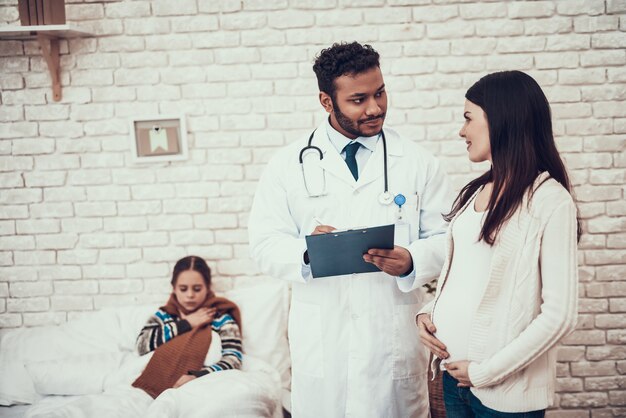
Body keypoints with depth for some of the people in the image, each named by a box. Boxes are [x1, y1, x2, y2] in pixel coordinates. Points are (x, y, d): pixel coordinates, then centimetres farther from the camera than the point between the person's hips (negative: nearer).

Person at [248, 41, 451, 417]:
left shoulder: (418, 162, 3)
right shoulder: (289, 165, 2)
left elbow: (445, 239, 2)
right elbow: (265, 245, 0)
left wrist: (412, 261, -20)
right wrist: (306, 251, -21)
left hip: (395, 334, 0)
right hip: (320, 340, 0)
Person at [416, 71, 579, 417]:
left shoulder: (550, 200, -13)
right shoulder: (475, 192, 8)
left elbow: (560, 314, -16)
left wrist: (485, 372, -14)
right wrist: (426, 312, -1)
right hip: (452, 370, 6)